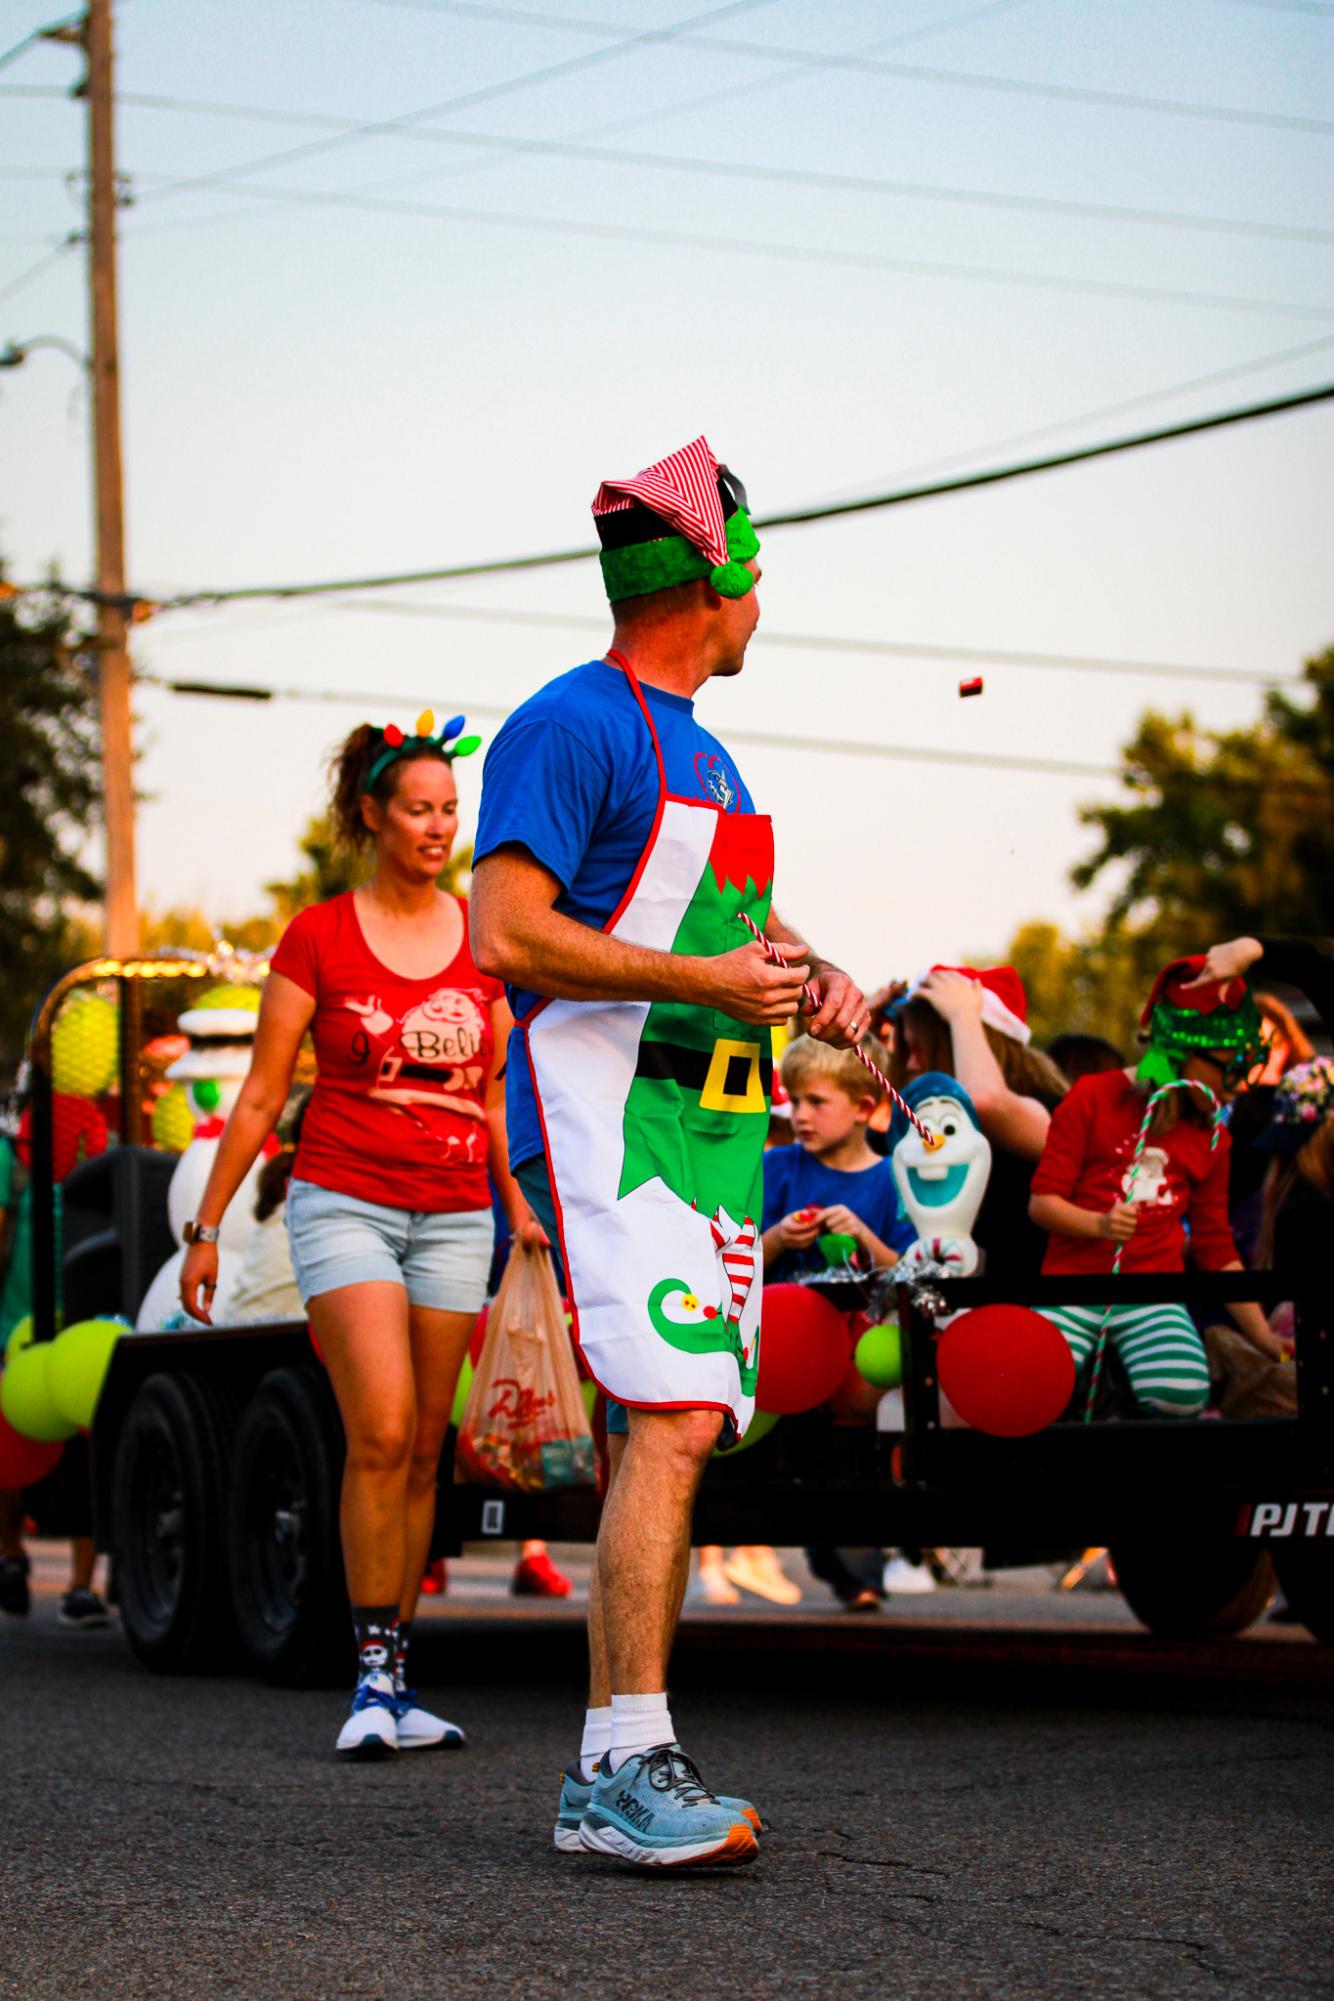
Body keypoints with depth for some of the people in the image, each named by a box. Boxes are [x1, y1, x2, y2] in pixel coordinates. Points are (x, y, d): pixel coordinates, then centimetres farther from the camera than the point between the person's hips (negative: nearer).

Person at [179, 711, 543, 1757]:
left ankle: (396, 1682, 10)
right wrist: (207, 1224, 2)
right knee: (381, 1434, -18)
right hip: (346, 1201, -3)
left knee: (424, 1455, 3)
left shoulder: (484, 935, 8)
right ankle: (375, 1672, -10)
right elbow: (262, 1096, 3)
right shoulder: (320, 937, 0)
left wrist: (522, 1203, 17)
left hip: (454, 1217, 3)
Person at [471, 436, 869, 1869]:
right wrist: (705, 980, -16)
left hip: (712, 1131, 9)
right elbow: (505, 938, -16)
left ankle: (607, 1784, 8)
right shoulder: (572, 726, -7)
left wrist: (813, 975, 14)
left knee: (661, 1443, 6)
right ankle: (630, 1762, -22)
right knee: (672, 1422, -21)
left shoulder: (700, 748, 23)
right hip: (607, 1119, -9)